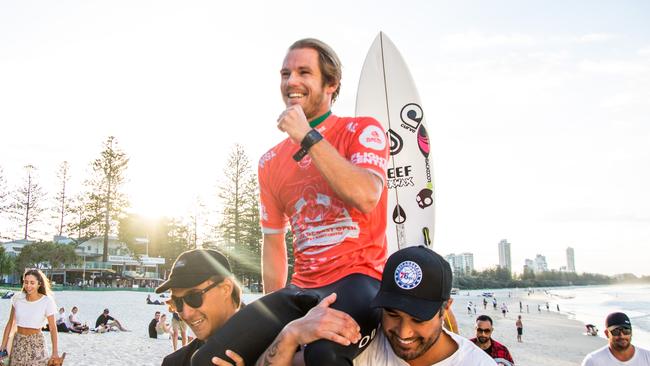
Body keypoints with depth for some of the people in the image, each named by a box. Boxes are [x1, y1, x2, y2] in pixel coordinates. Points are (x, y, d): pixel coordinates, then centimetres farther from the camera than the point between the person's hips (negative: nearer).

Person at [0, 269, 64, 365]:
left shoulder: (47, 301, -13)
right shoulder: (17, 298, -3)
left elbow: (53, 329, -10)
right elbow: (10, 324, 6)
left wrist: (55, 353, -14)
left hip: (36, 343, -3)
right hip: (18, 343, 3)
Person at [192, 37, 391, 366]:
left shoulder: (362, 130, 1)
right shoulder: (271, 162, 17)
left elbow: (366, 197, -19)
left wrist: (308, 137, -15)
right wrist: (272, 315, 17)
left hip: (358, 280, -5)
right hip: (301, 290, 6)